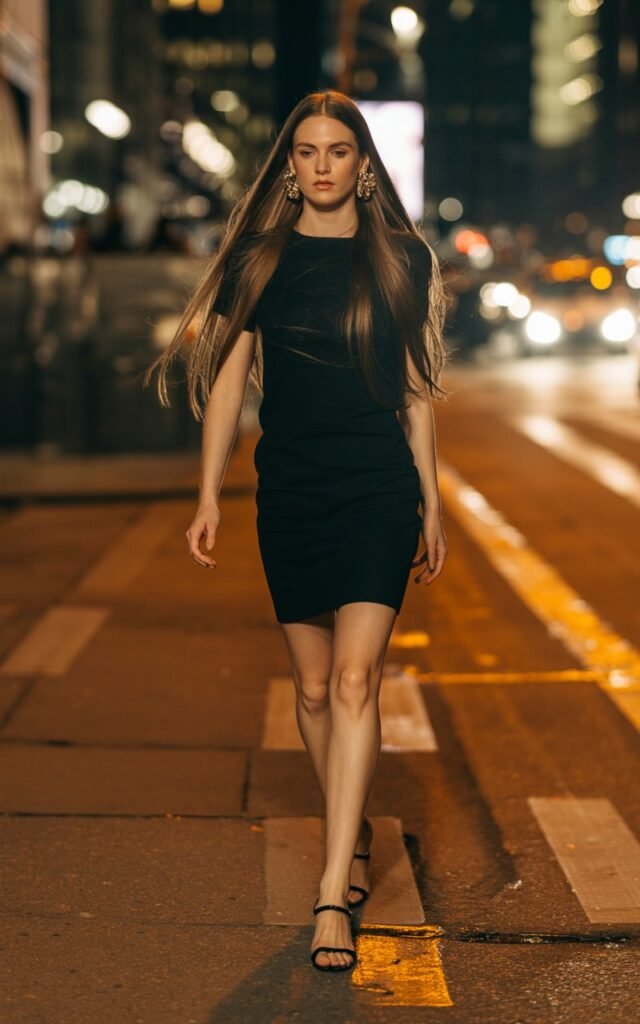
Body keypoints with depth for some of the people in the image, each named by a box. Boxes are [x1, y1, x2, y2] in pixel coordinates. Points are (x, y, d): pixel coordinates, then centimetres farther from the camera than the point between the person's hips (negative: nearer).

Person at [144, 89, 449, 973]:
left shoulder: (400, 259, 5)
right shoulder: (259, 258, 5)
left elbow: (416, 391, 10)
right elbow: (227, 378, 7)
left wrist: (431, 505, 11)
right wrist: (209, 496, 2)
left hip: (380, 489, -2)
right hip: (290, 492, 2)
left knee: (355, 678, -13)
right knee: (313, 687, 8)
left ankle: (333, 896, -14)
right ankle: (354, 833, 31)